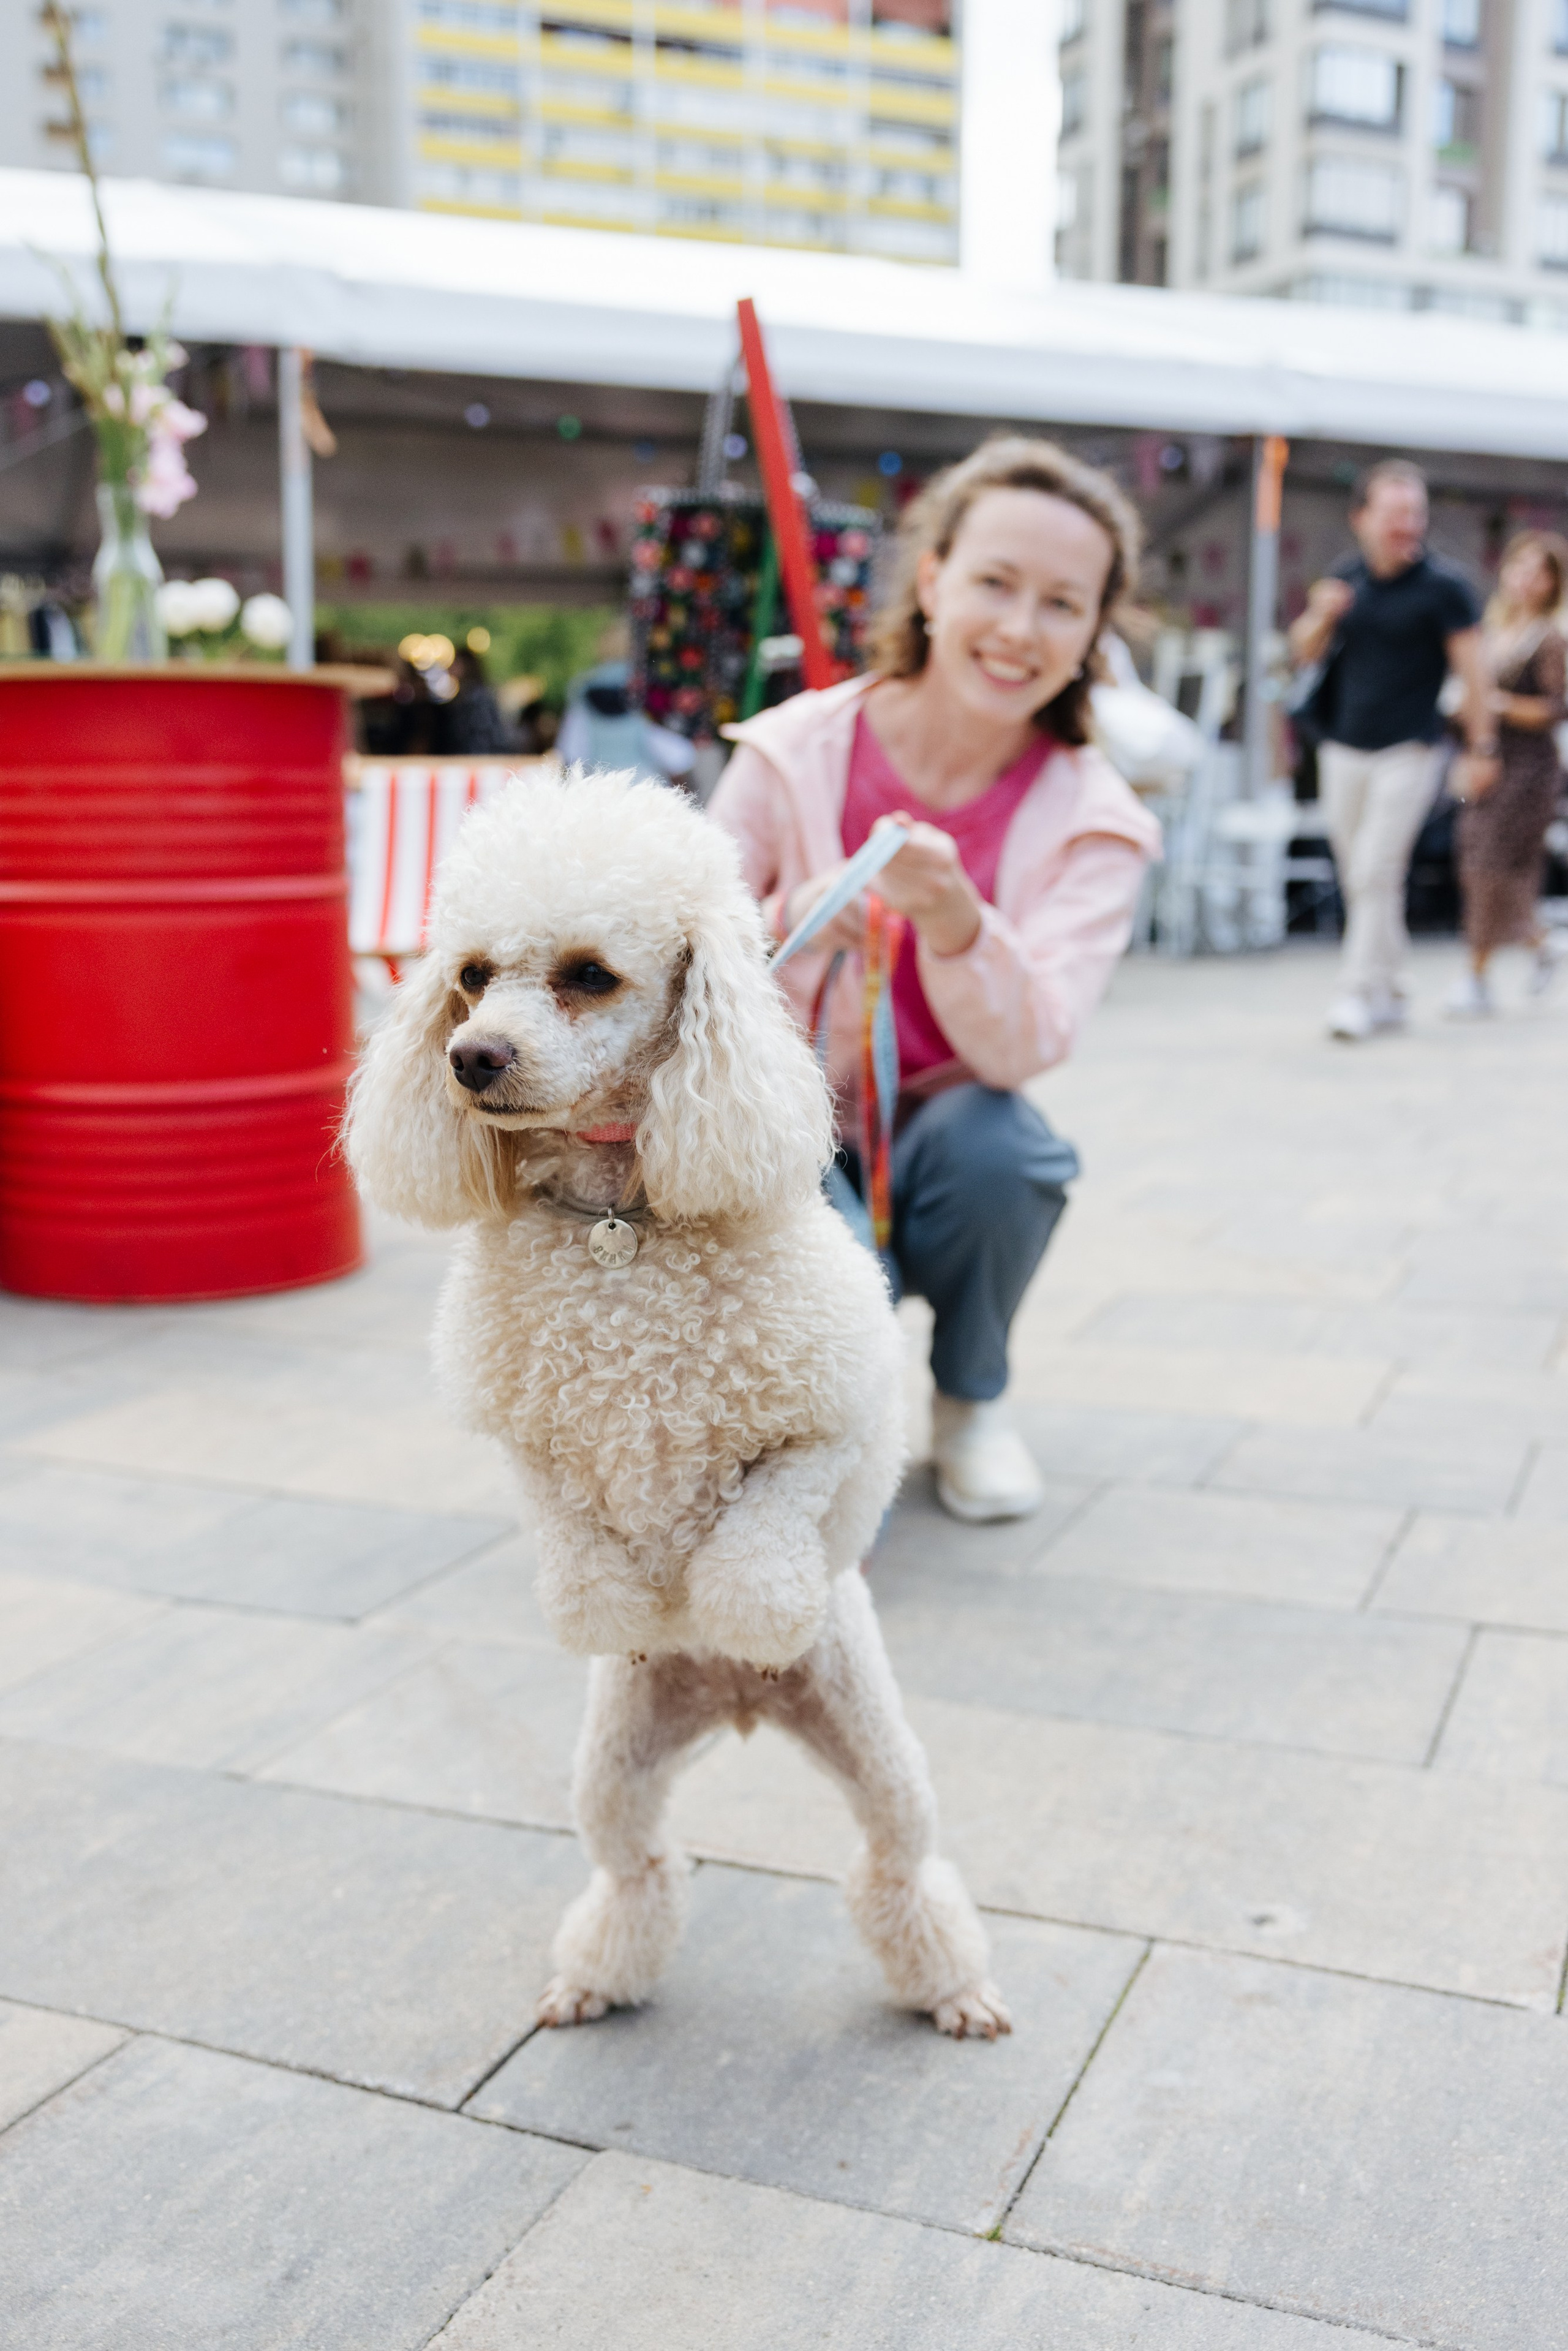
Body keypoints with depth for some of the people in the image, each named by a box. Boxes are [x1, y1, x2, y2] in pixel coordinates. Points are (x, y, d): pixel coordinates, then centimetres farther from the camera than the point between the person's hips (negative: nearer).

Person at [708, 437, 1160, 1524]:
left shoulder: (1090, 819, -11)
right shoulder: (795, 754, -12)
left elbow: (1024, 1049, -24)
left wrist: (952, 921, -43)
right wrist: (797, 927, -29)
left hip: (951, 1147, 2)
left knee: (994, 1140, -32)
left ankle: (973, 1400, 0)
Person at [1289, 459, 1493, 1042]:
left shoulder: (1443, 585, -7)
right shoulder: (1346, 577, 7)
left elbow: (1471, 667, -6)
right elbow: (1304, 652, 12)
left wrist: (1482, 746, -8)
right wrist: (1322, 617, -9)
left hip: (1409, 752, -5)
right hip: (1344, 748, 5)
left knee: (1375, 872, -12)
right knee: (1359, 879, 8)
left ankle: (1357, 993, -6)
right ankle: (1390, 994, 19)